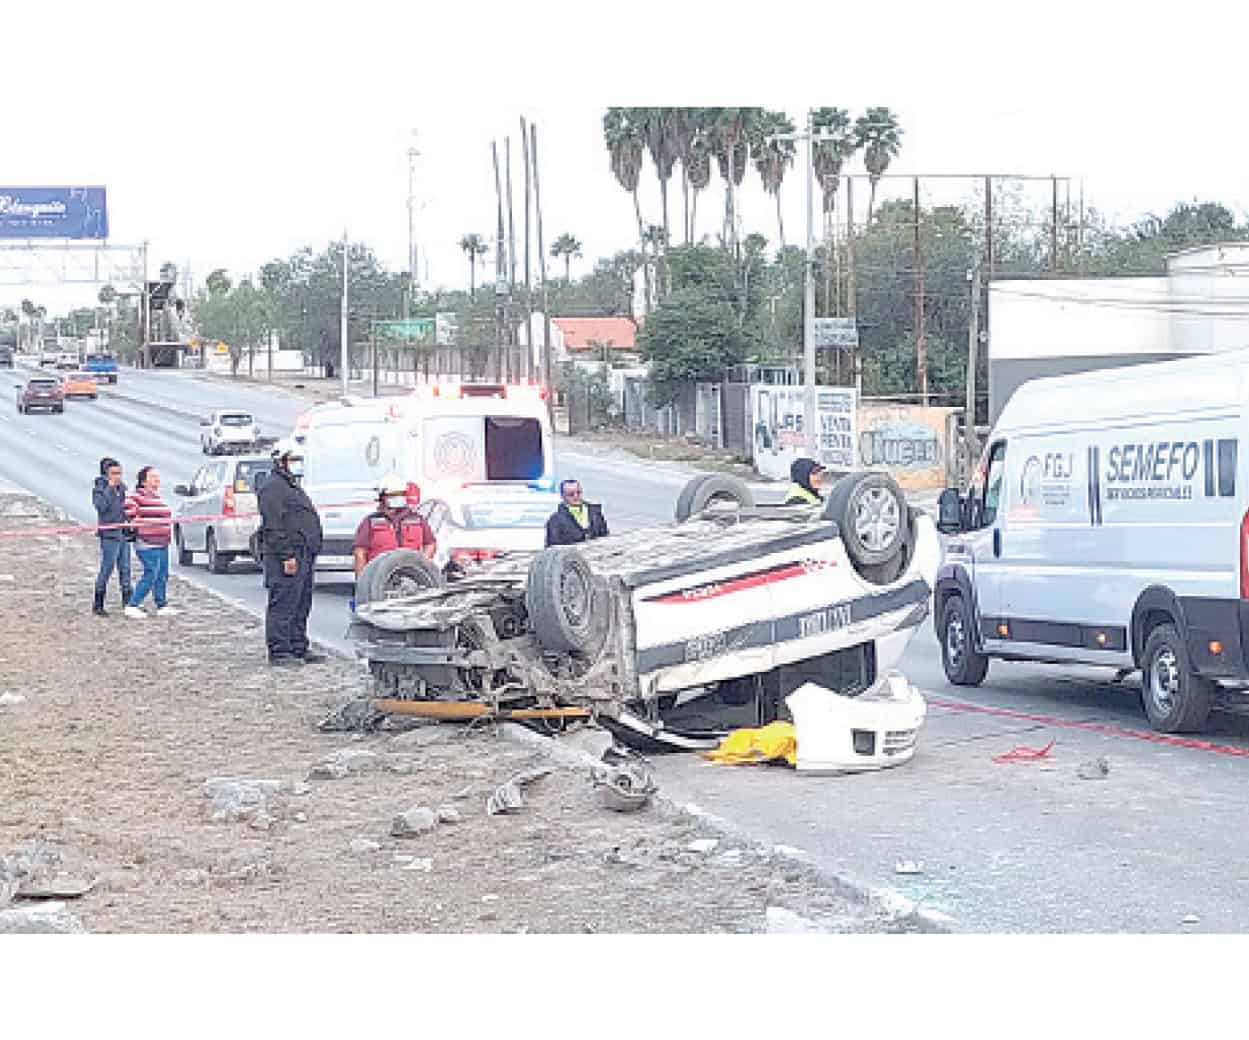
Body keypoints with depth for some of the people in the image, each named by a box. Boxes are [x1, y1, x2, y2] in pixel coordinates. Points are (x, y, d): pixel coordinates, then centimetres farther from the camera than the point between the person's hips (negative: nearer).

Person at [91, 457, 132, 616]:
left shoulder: (122, 488, 12)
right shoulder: (99, 489, -6)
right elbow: (101, 506, -24)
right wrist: (110, 488, -21)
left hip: (123, 533, 6)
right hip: (109, 534, -6)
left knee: (125, 568, 10)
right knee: (106, 569, -6)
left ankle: (128, 602, 17)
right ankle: (98, 605, 2)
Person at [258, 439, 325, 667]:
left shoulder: (293, 488, 24)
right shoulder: (273, 487, -10)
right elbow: (274, 526, -19)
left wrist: (310, 556, 25)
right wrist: (287, 556, -23)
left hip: (303, 556, 11)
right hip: (287, 556, -11)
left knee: (301, 606, 13)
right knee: (283, 605, -8)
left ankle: (299, 648, 20)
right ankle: (279, 653, -7)